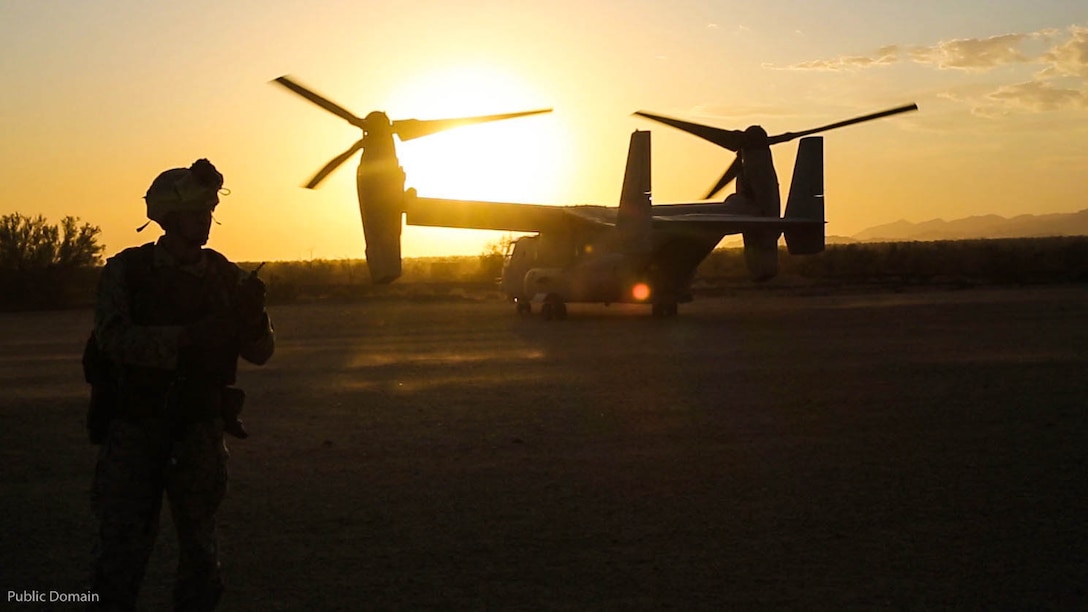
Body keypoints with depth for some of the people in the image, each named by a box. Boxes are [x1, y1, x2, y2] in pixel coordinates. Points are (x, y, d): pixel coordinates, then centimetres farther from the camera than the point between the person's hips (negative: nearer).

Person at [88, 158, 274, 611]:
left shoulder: (227, 277, 4)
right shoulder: (127, 270, -3)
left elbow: (260, 353, 2)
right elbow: (114, 338, -18)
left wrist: (254, 315, -19)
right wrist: (188, 336, -29)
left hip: (200, 429, 3)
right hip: (135, 426, -2)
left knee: (201, 547, 10)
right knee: (122, 544, -2)